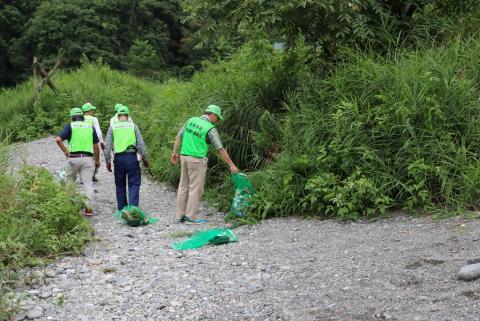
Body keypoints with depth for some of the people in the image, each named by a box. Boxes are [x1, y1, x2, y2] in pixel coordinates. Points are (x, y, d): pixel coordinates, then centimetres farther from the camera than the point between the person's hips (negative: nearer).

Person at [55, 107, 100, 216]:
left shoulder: (70, 126, 2)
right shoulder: (90, 127, 9)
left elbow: (58, 139, -11)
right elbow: (96, 146, 8)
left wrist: (65, 151, 0)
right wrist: (97, 160, 16)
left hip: (74, 158, -2)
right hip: (87, 158, 2)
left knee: (70, 181, 16)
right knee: (88, 183, 2)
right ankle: (89, 208, -2)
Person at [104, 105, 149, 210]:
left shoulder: (112, 127, 4)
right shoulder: (133, 126, 3)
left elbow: (108, 146, 0)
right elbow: (141, 144, 1)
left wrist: (108, 161, 7)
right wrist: (144, 158, 10)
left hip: (118, 158, 1)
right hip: (132, 157, -1)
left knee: (120, 185, 13)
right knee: (134, 184, 2)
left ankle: (122, 209, 18)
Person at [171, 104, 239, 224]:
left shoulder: (191, 120, 6)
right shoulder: (210, 129, -11)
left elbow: (178, 137, 9)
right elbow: (220, 149, -9)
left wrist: (175, 153, 16)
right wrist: (231, 165, -3)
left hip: (184, 156, 7)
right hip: (197, 159, -7)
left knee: (183, 186, 11)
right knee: (196, 188, 0)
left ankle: (180, 215, 15)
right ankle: (192, 217, 2)